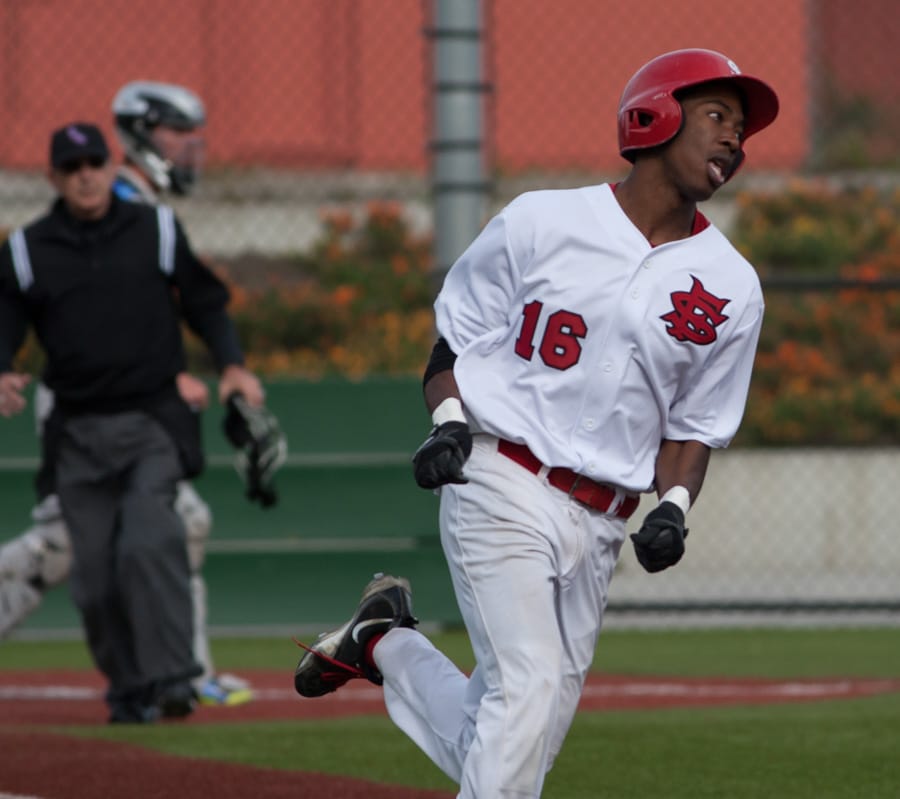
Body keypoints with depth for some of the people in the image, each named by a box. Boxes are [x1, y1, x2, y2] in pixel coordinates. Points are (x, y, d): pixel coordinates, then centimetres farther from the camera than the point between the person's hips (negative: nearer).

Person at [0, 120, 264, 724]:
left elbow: (206, 303, 9)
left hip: (154, 419, -2)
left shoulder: (157, 231, 6)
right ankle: (129, 690, 13)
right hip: (79, 430, 2)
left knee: (147, 543, -21)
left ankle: (171, 677, -22)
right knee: (95, 571, 0)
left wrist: (231, 364, -8)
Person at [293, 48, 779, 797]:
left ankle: (385, 644, 28)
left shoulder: (733, 289, 8)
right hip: (503, 489, -4)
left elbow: (694, 426, 14)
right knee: (530, 688, -21)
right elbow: (455, 335, 8)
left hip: (599, 528, 4)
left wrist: (673, 507, -6)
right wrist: (448, 421, -12)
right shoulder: (543, 223, 0)